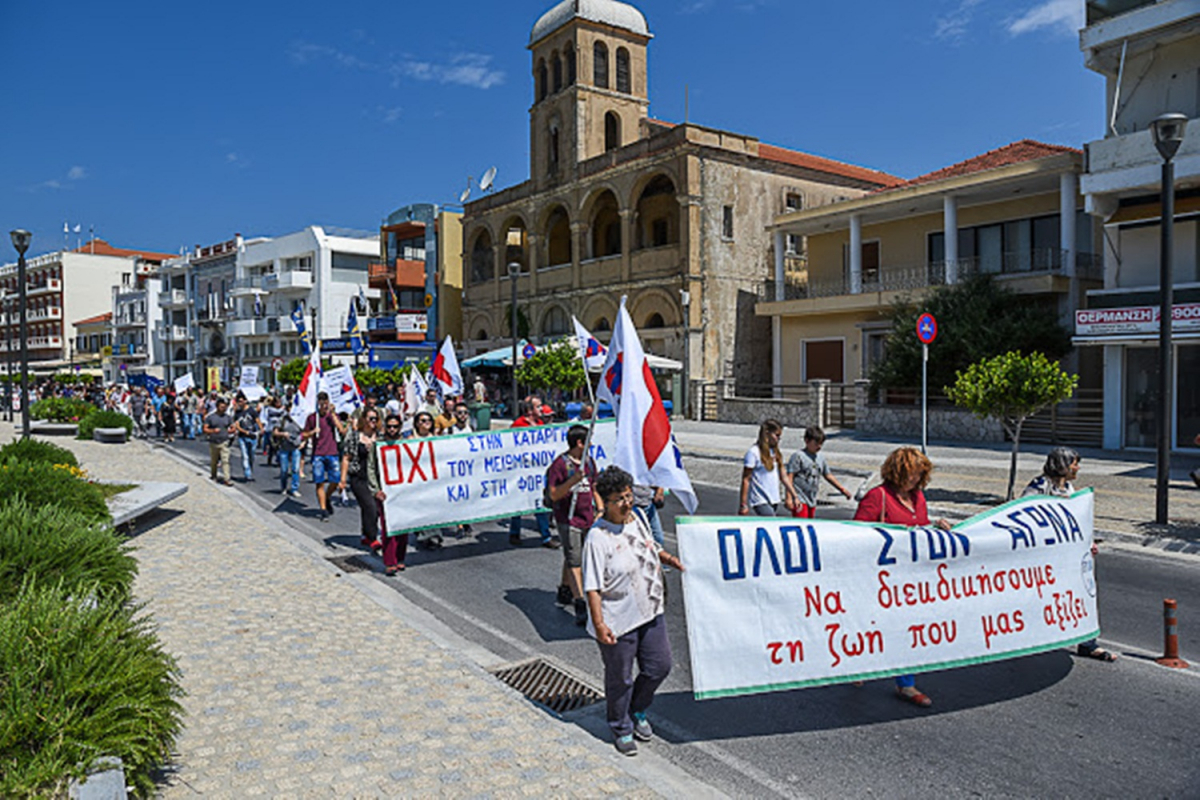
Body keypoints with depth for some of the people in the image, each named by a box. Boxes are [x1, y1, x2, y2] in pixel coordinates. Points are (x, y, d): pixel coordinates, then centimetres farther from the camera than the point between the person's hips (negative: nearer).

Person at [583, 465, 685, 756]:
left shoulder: (638, 517, 2)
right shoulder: (597, 537, -21)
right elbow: (592, 587, -20)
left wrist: (669, 559, 6)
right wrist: (599, 624, -23)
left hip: (651, 612, 7)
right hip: (618, 621, -7)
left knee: (659, 666, 16)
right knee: (620, 678, 10)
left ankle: (637, 711, 42)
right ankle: (621, 728, 35)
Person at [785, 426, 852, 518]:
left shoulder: (821, 457, 12)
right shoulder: (798, 456, -9)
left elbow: (828, 475, 24)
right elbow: (789, 478, -12)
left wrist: (842, 489, 22)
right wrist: (794, 497, -20)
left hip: (812, 501, 7)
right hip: (800, 501, -7)